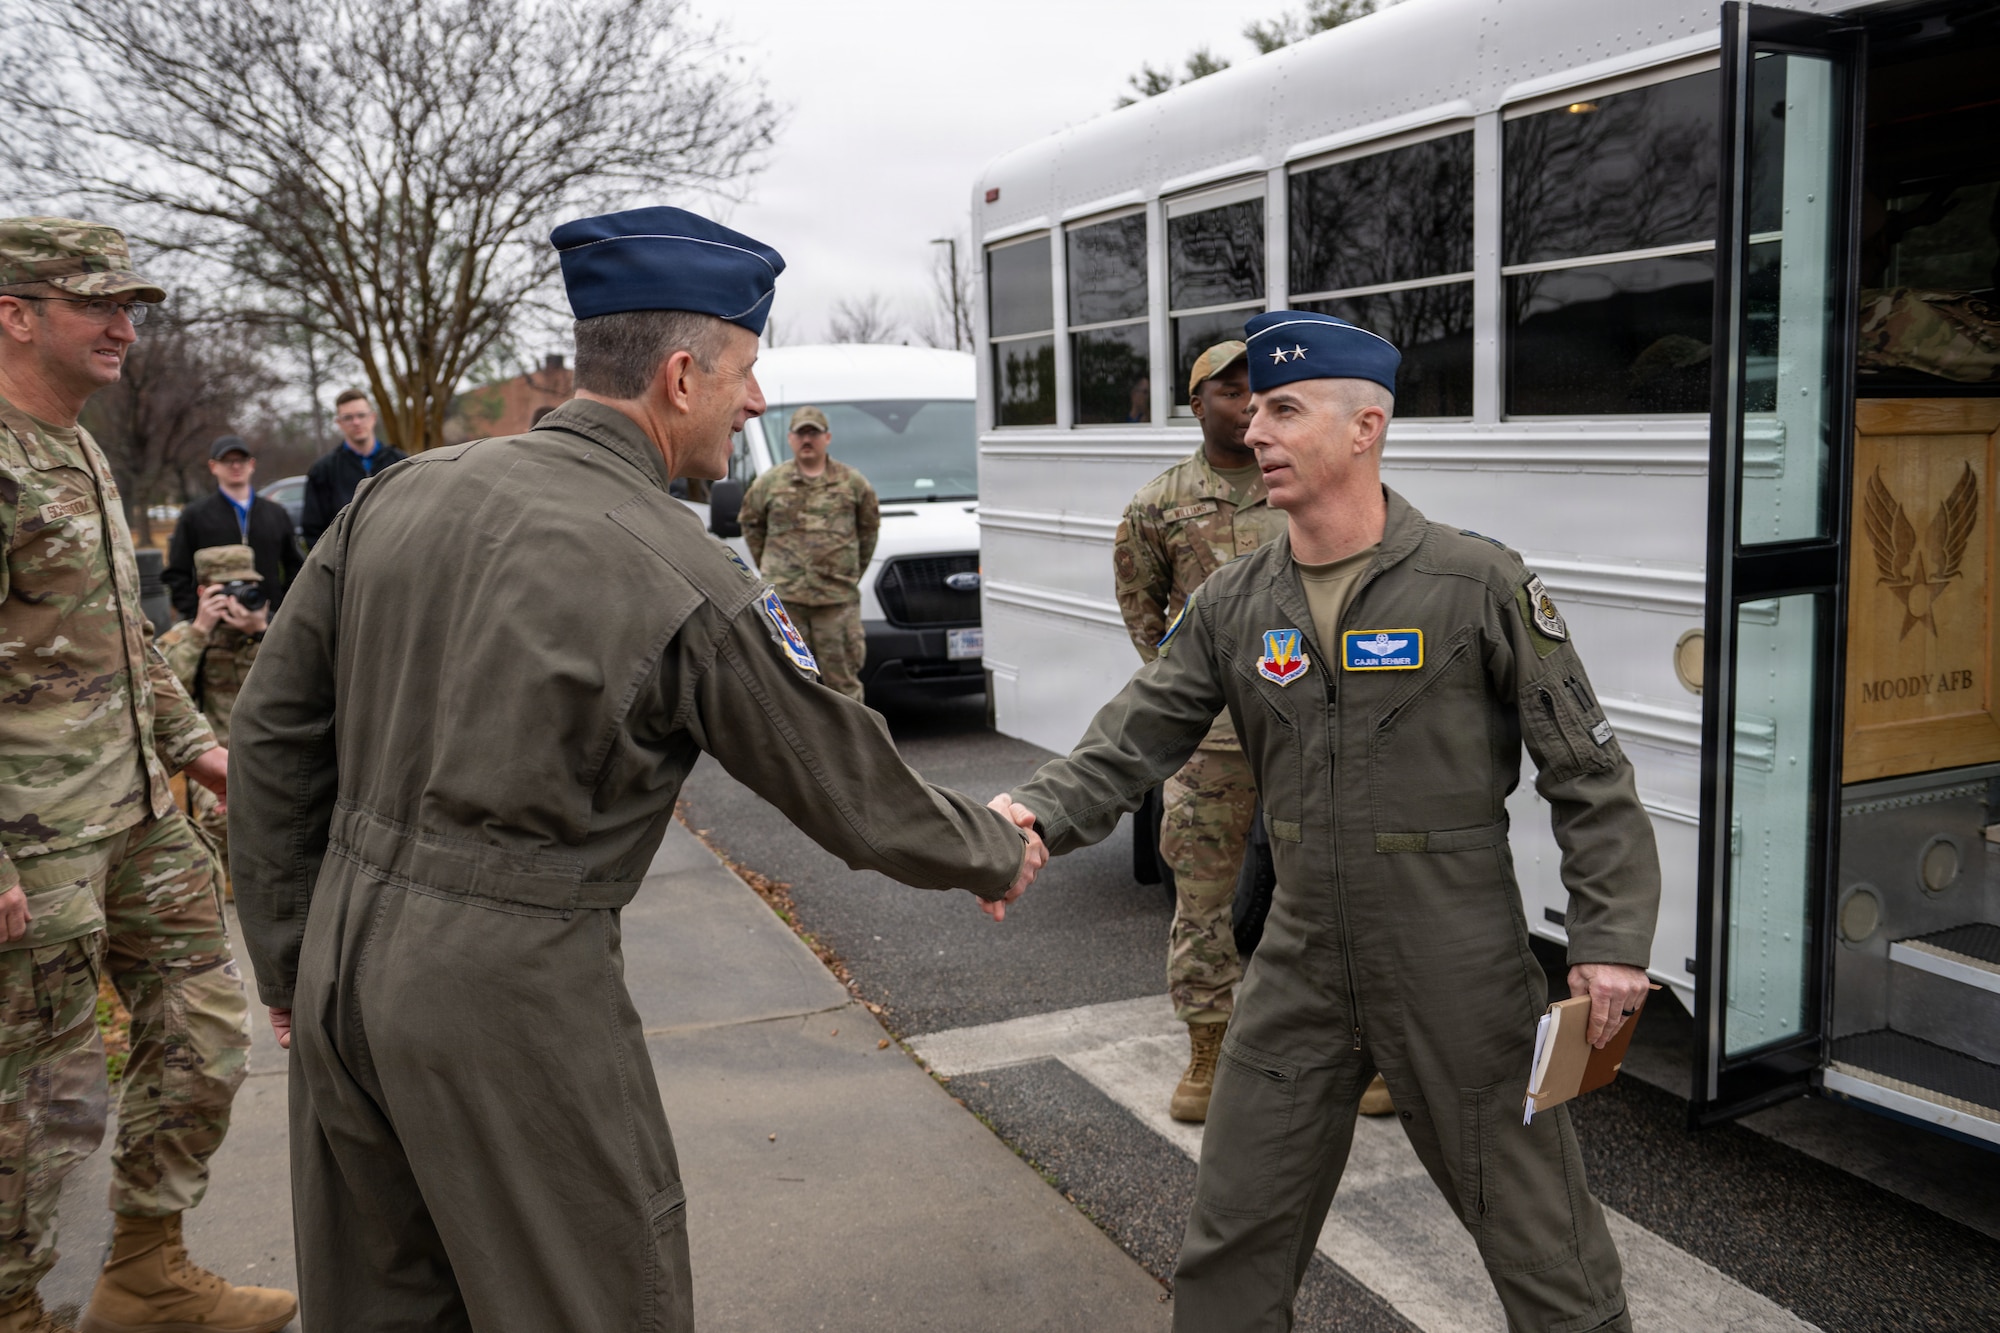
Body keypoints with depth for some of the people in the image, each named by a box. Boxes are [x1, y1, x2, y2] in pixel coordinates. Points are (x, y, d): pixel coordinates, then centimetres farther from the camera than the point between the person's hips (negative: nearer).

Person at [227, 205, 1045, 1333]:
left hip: (344, 962, 7)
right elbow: (854, 794, -6)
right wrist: (998, 853, 12)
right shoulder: (693, 585, -16)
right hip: (508, 996, -7)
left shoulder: (402, 494, 2)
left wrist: (286, 947, 17)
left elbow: (273, 730, 8)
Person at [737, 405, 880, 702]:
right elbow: (750, 523, 18)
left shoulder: (852, 482, 6)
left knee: (842, 677, 1)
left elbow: (870, 527, 15)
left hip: (838, 598, -1)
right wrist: (768, 568, 12)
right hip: (783, 598, 1)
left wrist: (854, 573, 12)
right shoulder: (770, 483, 7)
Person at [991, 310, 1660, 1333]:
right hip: (1303, 968, 4)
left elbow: (1588, 774, -6)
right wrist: (1036, 814, -21)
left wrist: (1610, 940, -12)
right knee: (1231, 1248, 14)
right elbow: (1128, 745, -3)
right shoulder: (1233, 606, 2)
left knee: (1541, 1244, 10)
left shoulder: (1479, 585, -10)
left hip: (1458, 975, -4)